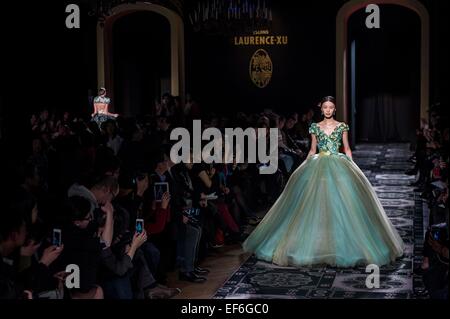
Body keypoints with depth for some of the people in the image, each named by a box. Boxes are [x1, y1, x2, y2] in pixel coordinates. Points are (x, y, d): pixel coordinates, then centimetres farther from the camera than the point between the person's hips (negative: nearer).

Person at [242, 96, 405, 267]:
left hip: (339, 166, -1)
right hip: (318, 167, 1)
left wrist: (351, 166, 0)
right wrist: (306, 166, 7)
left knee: (339, 204, -6)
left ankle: (340, 245, 3)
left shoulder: (342, 126, 6)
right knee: (317, 204, -4)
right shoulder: (315, 127, 8)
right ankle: (317, 245, 4)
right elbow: (312, 150, 12)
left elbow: (347, 148, 8)